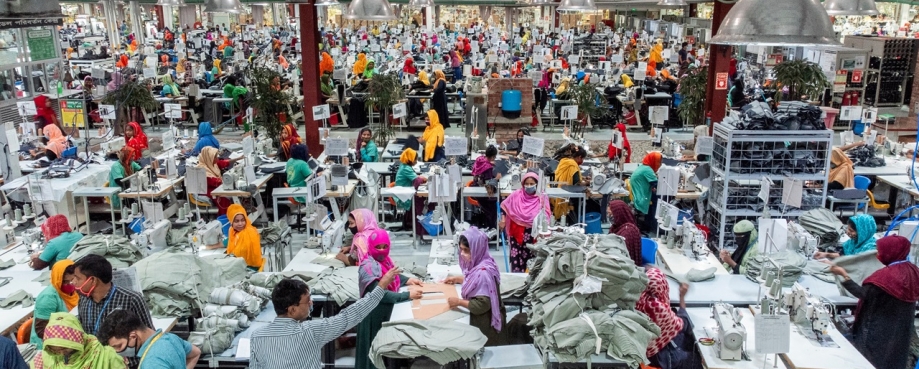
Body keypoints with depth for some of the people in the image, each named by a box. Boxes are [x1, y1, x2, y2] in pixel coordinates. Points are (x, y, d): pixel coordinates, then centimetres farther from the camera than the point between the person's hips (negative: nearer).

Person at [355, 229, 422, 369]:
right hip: (373, 314, -8)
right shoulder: (368, 267, -25)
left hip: (385, 312, 8)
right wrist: (408, 295, -33)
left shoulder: (384, 259, -1)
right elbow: (380, 294, -32)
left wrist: (408, 280, 1)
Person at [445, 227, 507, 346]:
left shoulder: (483, 272, -29)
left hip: (485, 323, -9)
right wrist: (457, 279, 11)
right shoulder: (479, 263, -2)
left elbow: (482, 305, -28)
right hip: (481, 319, 9)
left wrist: (459, 302, -21)